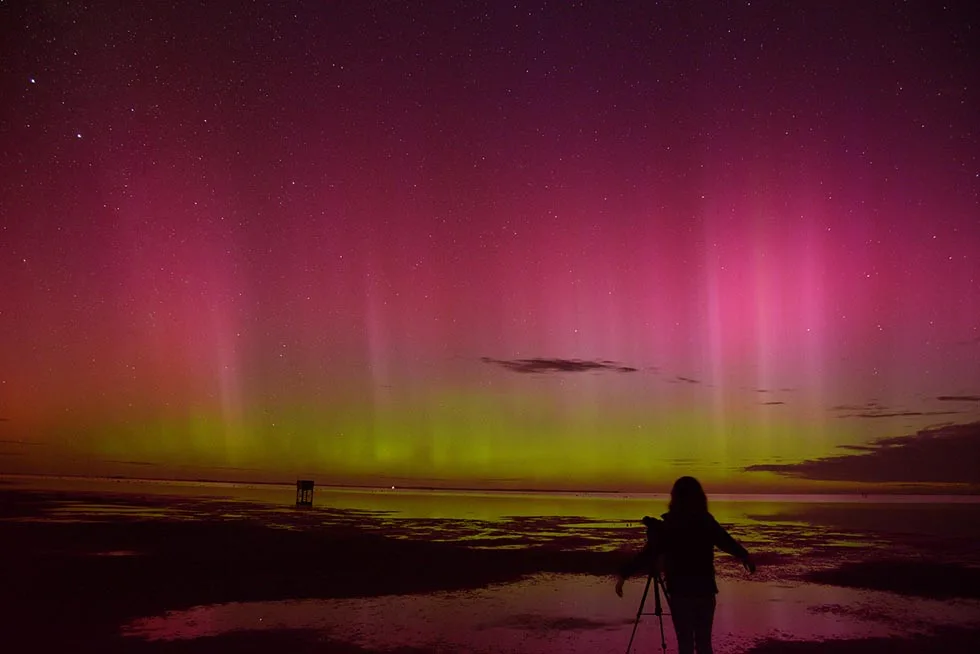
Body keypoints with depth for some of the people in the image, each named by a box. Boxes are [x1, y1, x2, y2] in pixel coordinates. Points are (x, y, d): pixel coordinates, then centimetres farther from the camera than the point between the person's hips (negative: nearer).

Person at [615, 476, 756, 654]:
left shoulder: (668, 526, -10)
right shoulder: (708, 522, 0)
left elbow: (648, 554, -13)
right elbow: (729, 543, 14)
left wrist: (624, 574, -6)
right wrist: (746, 557, 34)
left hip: (680, 591, -3)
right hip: (705, 590, 3)